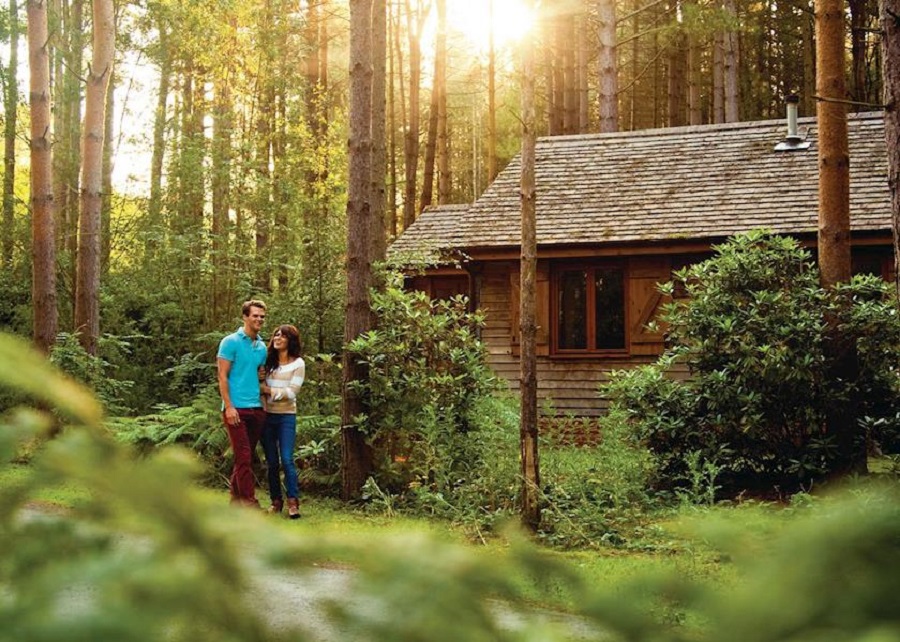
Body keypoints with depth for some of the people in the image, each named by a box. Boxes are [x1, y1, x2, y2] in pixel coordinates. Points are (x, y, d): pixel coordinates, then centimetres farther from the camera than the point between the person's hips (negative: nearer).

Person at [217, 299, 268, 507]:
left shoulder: (262, 346, 15)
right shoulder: (231, 342, -4)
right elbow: (222, 376, -7)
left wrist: (264, 404, 9)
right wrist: (229, 406, -14)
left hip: (256, 409, 6)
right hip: (236, 409, -6)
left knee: (247, 457, 9)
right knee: (243, 457, -9)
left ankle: (236, 498, 16)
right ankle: (249, 501, -9)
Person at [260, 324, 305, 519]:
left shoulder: (298, 364, -1)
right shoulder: (268, 361, 9)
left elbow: (291, 393, -8)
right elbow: (260, 384, 13)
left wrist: (268, 390, -10)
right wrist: (260, 388, -7)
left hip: (287, 416, -4)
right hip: (267, 415, 4)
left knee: (287, 460, -11)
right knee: (271, 462, 6)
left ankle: (293, 502, -7)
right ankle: (276, 502, 14)